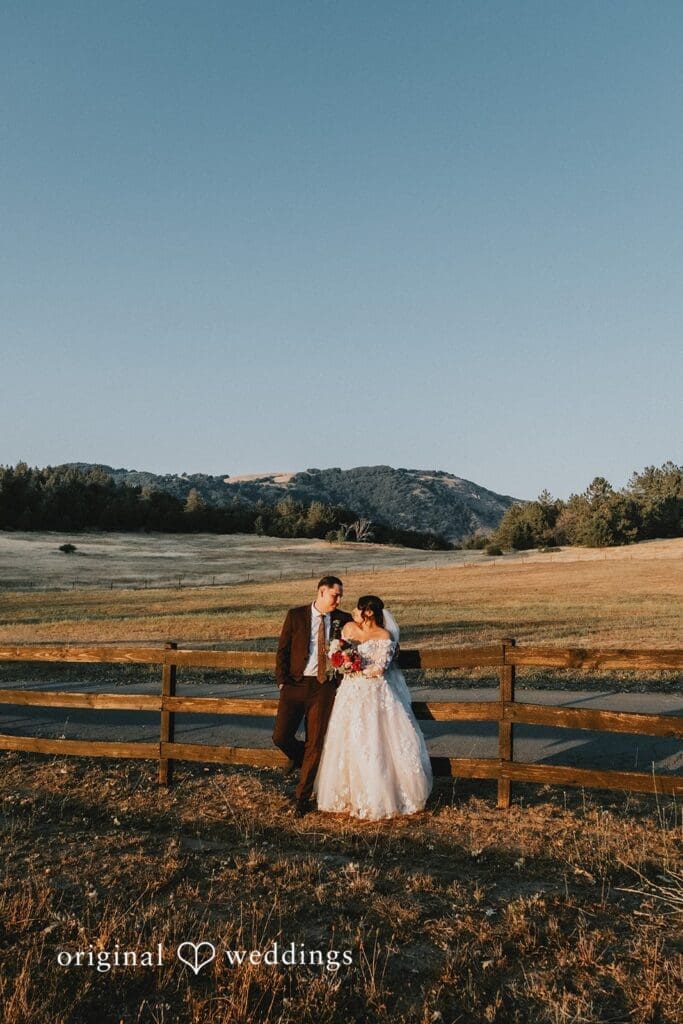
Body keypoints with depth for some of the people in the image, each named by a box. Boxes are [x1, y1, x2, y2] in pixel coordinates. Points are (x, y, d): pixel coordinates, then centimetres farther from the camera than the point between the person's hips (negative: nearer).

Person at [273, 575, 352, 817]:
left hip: (324, 688, 1)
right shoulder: (295, 615, 1)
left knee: (315, 743, 2)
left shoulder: (343, 619, 5)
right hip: (296, 685, -1)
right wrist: (283, 682, -5)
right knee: (281, 737, -7)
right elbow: (282, 651, 2)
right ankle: (300, 757, 28)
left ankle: (302, 797, 17)